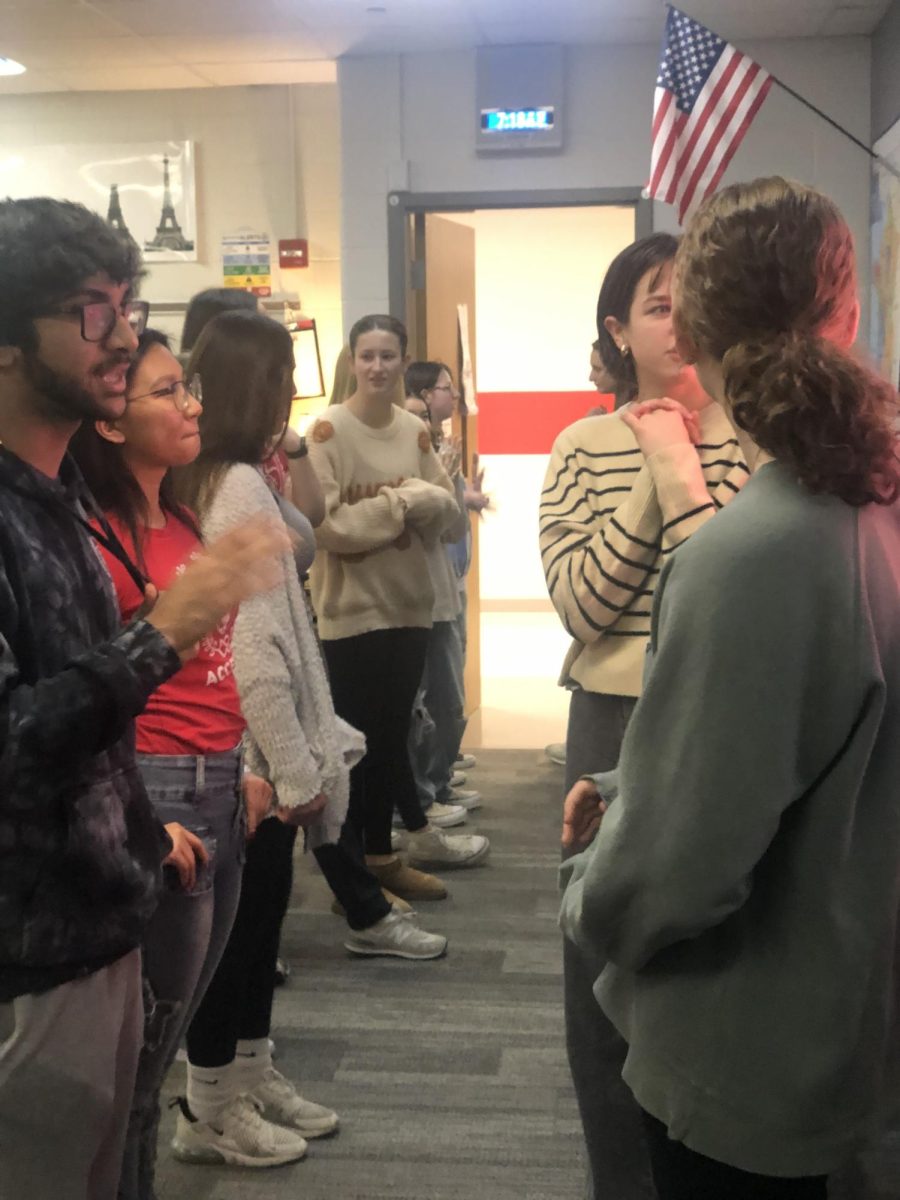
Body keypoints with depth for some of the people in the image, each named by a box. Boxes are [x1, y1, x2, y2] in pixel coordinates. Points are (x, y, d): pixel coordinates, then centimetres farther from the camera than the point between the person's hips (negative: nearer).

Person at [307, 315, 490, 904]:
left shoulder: (415, 430, 8)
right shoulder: (328, 429, -10)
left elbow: (446, 507, 5)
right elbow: (326, 523, -17)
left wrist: (419, 498, -16)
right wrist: (402, 502, -13)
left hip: (408, 600, 6)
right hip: (352, 606, -6)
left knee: (391, 728, 14)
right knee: (362, 737, 0)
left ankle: (380, 857, 27)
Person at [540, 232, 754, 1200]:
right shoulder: (584, 448, 2)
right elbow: (580, 604, -11)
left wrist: (680, 469, -16)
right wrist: (650, 484, -15)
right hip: (614, 729, 2)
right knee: (608, 976, 13)